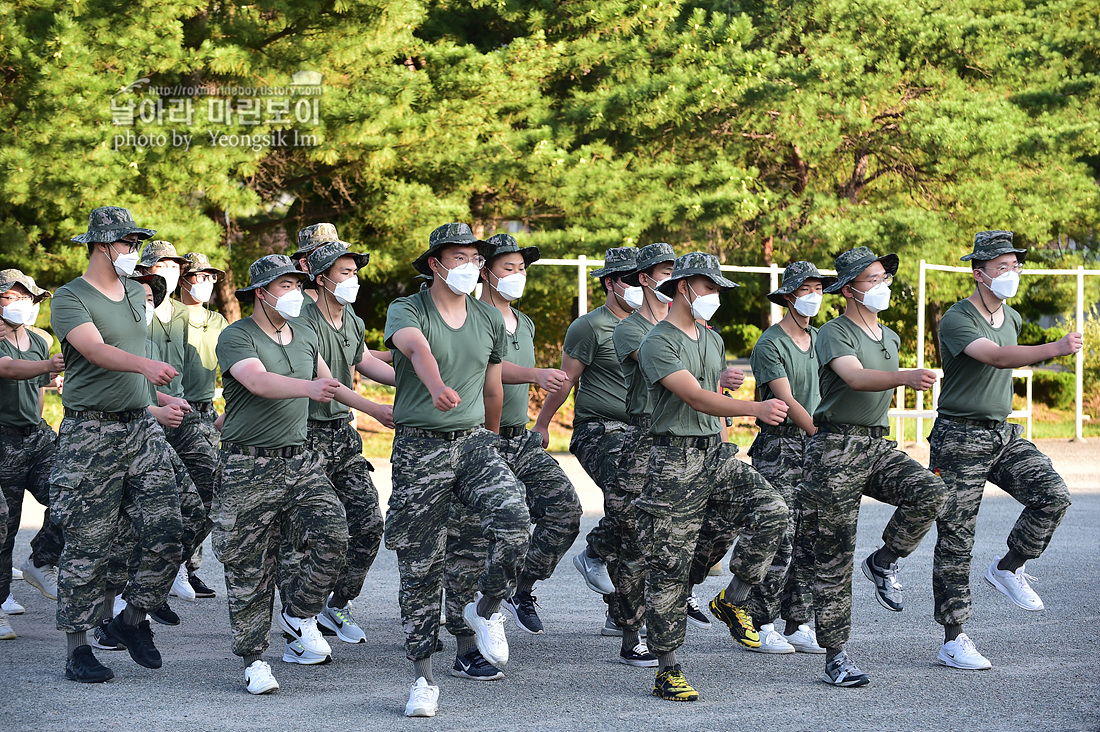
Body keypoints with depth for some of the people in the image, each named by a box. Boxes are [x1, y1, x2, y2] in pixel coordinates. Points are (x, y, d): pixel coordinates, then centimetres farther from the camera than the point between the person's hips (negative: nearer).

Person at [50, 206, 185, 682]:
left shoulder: (137, 293, 16)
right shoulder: (70, 299, -7)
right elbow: (96, 350, -25)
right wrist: (146, 364, -41)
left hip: (141, 428, 6)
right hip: (89, 434, -6)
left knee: (165, 532, -4)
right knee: (87, 546, -3)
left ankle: (134, 616, 17)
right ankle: (77, 648, 6)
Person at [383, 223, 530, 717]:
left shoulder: (490, 320, 8)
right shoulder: (407, 311, -7)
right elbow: (418, 349, -31)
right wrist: (439, 389, -51)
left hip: (473, 440, 3)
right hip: (419, 448, -3)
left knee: (512, 521, -24)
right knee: (420, 566, 0)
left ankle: (486, 610, 3)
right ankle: (423, 679, 10)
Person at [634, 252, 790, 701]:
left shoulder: (713, 340, 16)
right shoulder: (657, 344, -11)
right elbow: (696, 397, -24)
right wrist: (756, 408, -36)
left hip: (715, 453, 7)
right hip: (675, 460, -7)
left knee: (772, 512, -16)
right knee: (669, 568, -3)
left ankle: (732, 601, 2)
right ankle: (667, 672, 4)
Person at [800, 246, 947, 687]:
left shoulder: (890, 338, 17)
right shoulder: (834, 334, -9)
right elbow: (855, 378, -28)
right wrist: (905, 378, -44)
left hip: (878, 446, 7)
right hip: (835, 450, -7)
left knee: (929, 492, -22)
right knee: (834, 558, -4)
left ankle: (884, 562, 1)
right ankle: (835, 658, 2)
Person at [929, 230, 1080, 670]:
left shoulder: (1012, 318, 10)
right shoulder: (956, 321, -16)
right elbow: (997, 357, -33)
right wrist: (1055, 349, -44)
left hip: (1004, 435, 7)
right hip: (960, 440, -7)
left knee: (1053, 496, -15)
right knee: (955, 540, -2)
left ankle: (1007, 568, 7)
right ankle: (953, 641, 5)